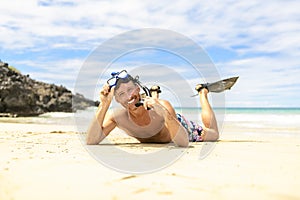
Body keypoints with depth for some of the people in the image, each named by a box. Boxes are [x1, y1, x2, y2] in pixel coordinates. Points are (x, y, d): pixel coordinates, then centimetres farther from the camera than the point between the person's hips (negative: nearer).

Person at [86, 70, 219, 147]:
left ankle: (202, 93, 34)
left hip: (176, 126, -3)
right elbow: (91, 141, -46)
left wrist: (164, 113, -66)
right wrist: (103, 105, -51)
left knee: (213, 135, 19)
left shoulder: (162, 106, -45)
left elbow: (183, 143, -52)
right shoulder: (117, 117, -37)